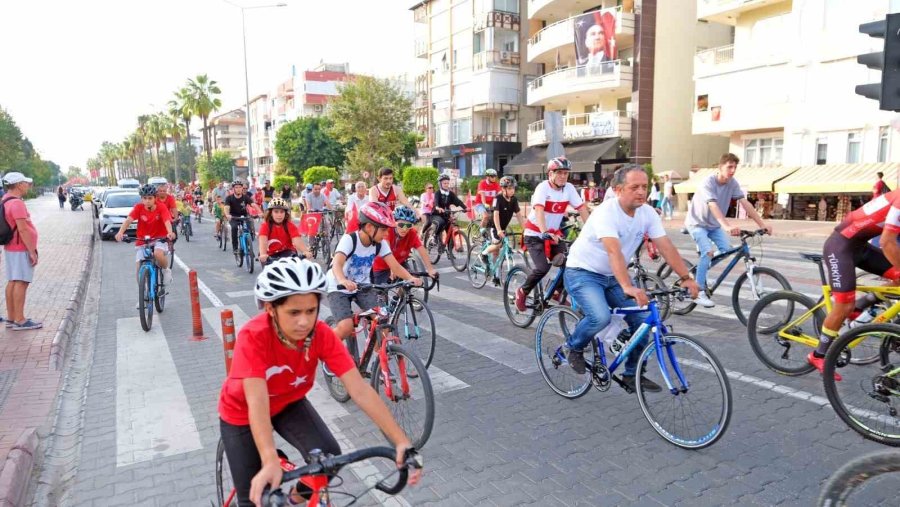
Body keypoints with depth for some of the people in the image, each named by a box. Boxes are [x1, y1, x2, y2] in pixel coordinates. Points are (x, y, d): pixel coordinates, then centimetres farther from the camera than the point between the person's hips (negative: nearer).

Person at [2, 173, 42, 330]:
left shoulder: (6, 201, 13)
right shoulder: (17, 203, -19)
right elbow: (23, 229, -22)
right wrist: (32, 251, -20)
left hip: (12, 248, 10)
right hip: (21, 249, -10)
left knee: (12, 282, 13)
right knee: (21, 283, -7)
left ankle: (11, 318, 19)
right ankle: (20, 321, -6)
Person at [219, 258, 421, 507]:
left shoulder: (322, 335, -28)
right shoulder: (253, 337, -36)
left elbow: (360, 390, -32)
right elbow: (257, 402, -43)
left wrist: (402, 441, -39)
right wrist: (270, 462, -58)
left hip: (289, 403, 3)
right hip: (242, 412, -2)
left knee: (329, 456, -17)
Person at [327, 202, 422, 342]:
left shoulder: (380, 244, -10)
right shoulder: (349, 239, -26)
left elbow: (395, 266, -15)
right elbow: (337, 264, -40)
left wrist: (410, 278, -35)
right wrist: (343, 281, -62)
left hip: (362, 287, 5)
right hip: (339, 288, -5)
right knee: (346, 327, -22)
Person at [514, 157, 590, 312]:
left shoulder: (569, 188, -5)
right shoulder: (543, 187, -19)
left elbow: (582, 208, -9)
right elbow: (539, 211, -32)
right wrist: (545, 233, -47)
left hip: (554, 233, 5)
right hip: (535, 234, -5)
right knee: (542, 268, -20)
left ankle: (557, 291, 17)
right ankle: (522, 292, 5)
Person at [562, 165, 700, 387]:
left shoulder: (648, 213, -5)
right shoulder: (606, 212, -26)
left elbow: (666, 247, -9)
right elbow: (614, 252, -38)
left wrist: (686, 278, -19)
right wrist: (628, 287, -49)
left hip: (613, 276, 7)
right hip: (583, 272, -7)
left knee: (643, 318, -5)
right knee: (601, 317, -29)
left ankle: (632, 374, 12)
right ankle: (574, 347, 3)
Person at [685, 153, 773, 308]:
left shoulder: (733, 183, -8)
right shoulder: (708, 183, -26)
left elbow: (745, 203, -13)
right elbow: (713, 206, -40)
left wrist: (762, 224, -21)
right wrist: (727, 226, -55)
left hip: (714, 225, 6)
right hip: (697, 223, -6)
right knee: (708, 252, -24)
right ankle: (699, 292, -16)